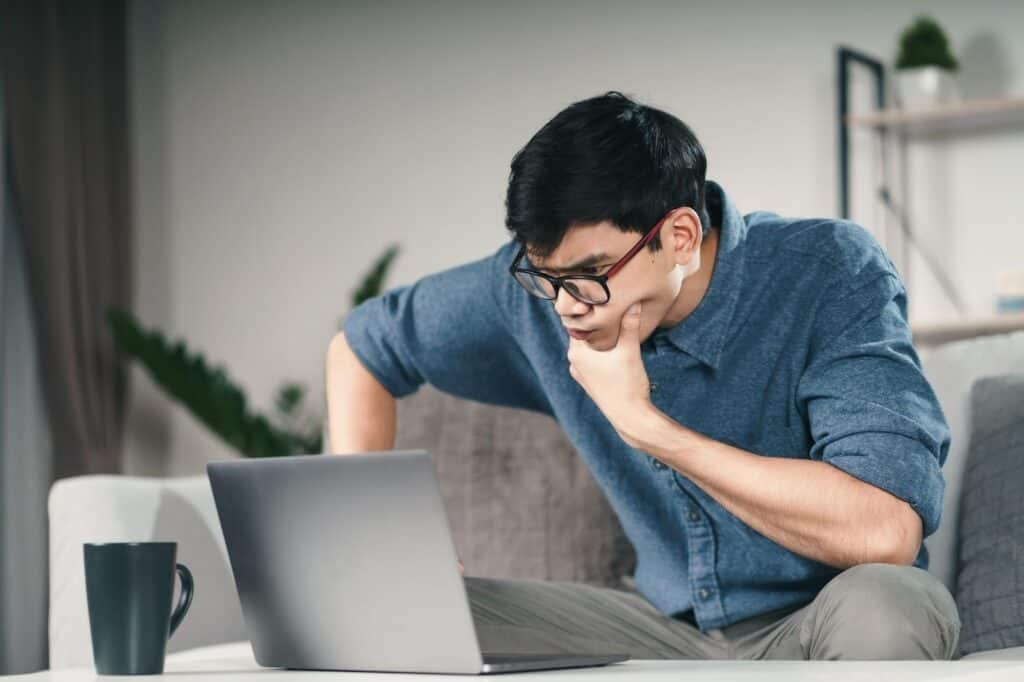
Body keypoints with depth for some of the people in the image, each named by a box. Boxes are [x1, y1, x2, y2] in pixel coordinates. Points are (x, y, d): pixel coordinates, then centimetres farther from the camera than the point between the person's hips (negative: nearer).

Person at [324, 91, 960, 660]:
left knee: (886, 600, -38)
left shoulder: (835, 275, -19)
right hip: (672, 630, 3)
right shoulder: (538, 285, -7)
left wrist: (645, 423, -27)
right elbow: (361, 349, 11)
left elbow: (886, 533, -32)